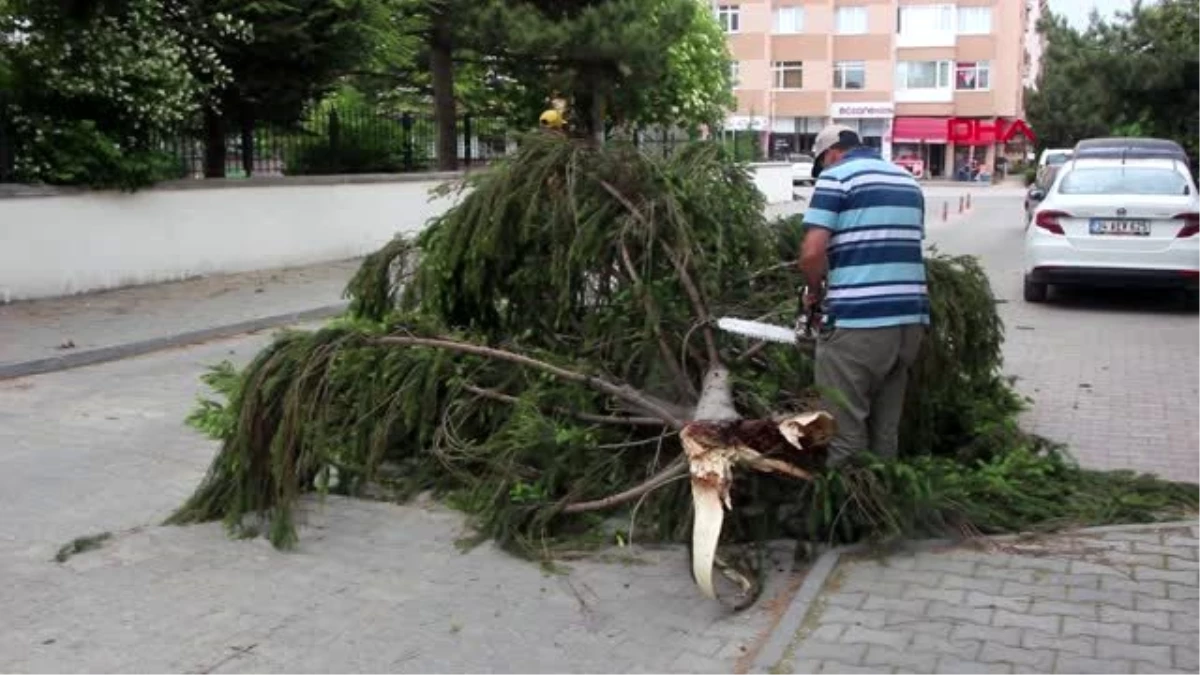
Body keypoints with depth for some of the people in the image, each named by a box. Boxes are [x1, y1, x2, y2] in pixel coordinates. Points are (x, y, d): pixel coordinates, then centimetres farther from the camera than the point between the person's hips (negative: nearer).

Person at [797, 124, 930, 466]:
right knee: (886, 430, 17)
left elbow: (812, 253, -11)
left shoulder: (836, 177, -2)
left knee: (847, 433, 2)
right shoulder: (907, 180, 19)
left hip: (856, 322, -7)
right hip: (911, 317, 7)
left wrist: (814, 291, 7)